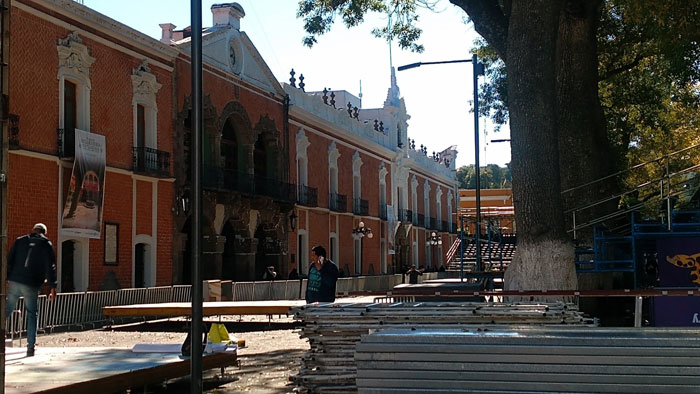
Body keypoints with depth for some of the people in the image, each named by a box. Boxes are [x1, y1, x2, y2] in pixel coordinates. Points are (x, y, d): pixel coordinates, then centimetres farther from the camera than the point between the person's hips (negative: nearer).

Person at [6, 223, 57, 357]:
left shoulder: (20, 241, 11)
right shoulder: (46, 245, 4)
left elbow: (9, 261, 5)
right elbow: (50, 267, -2)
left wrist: (6, 279, 5)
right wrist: (53, 287, -1)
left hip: (14, 282, 2)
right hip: (31, 286, -2)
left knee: (6, 311, 10)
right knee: (32, 315, 7)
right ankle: (30, 347, 4)